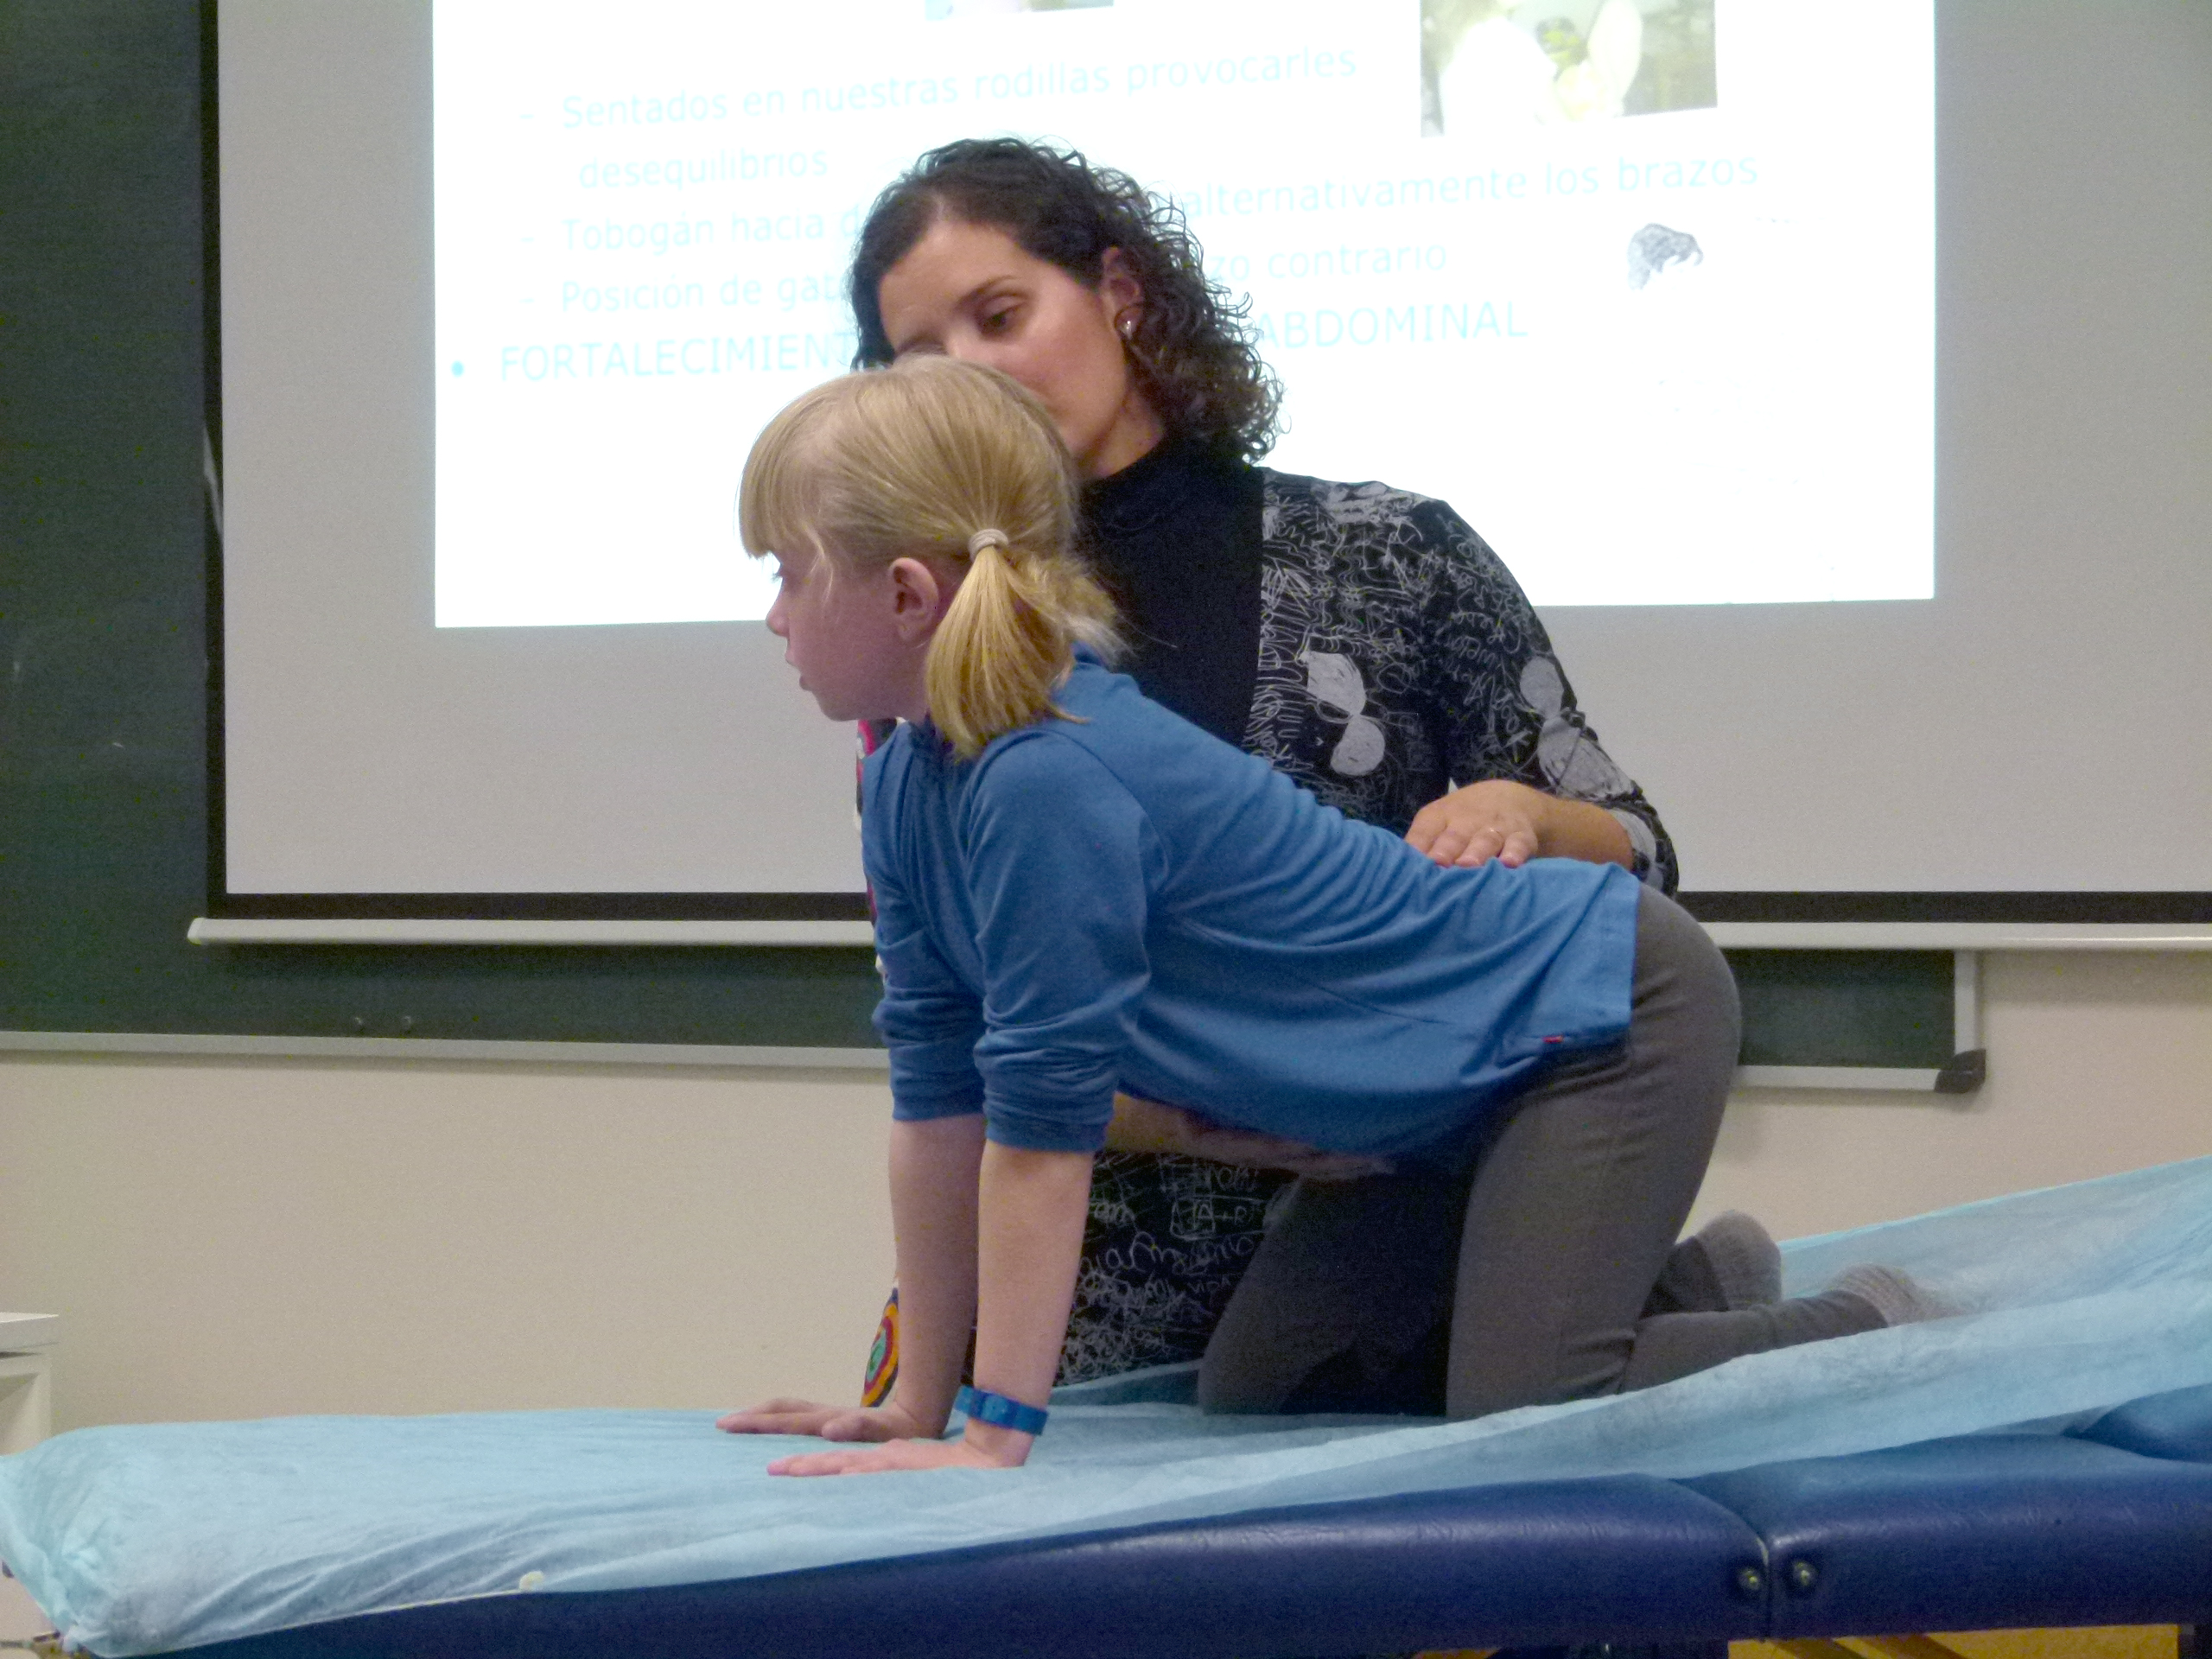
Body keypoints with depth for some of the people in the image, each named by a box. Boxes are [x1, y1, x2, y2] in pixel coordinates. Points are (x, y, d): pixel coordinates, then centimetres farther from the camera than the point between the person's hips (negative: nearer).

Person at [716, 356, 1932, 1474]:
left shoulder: (1048, 786, -30)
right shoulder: (907, 789, -1)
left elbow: (1042, 1120, -28)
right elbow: (939, 1097, 2)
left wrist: (996, 1438, -24)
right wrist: (918, 1406, 3)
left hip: (1604, 1002, -10)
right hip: (1470, 1070, 10)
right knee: (1253, 1391, 11)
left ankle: (1878, 1332, 7)